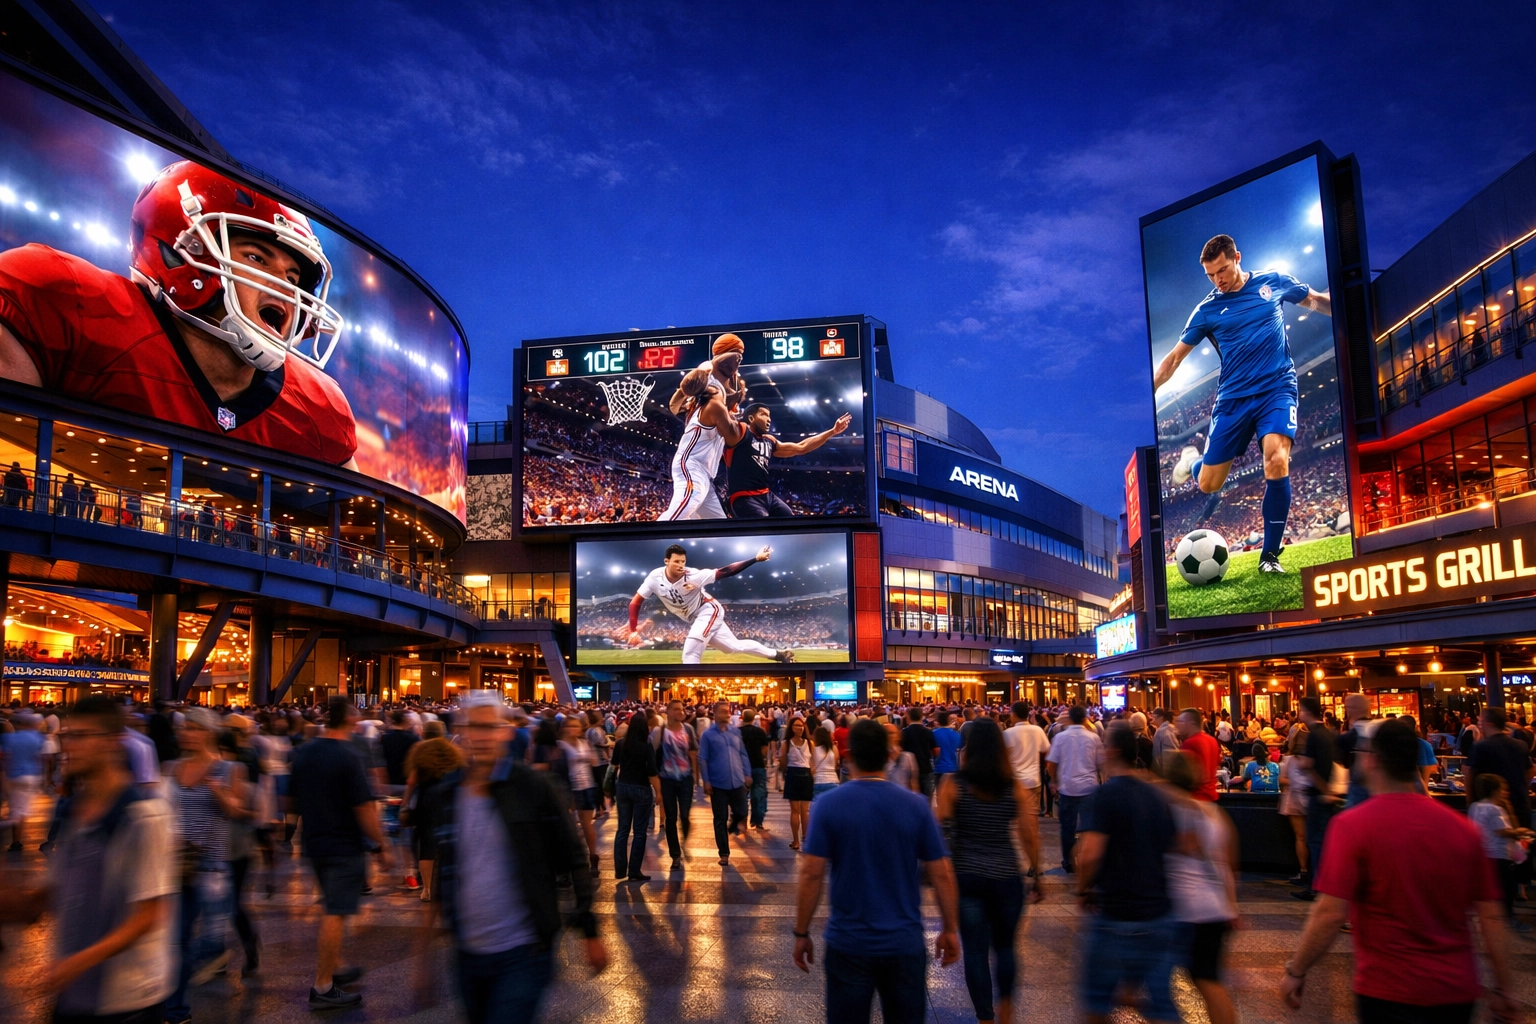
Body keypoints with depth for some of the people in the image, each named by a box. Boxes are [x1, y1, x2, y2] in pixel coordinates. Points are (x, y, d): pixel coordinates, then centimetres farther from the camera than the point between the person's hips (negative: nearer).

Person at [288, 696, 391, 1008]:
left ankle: (335, 968, 33)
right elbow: (364, 808, -21)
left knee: (333, 909, 23)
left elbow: (292, 799, 13)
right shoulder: (347, 756, -20)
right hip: (344, 846, -8)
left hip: (314, 842, 8)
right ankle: (323, 988, 6)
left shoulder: (303, 752, 3)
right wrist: (381, 845, -11)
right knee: (336, 914, 0)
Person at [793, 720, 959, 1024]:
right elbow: (941, 874, -3)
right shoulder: (916, 805, -7)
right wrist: (950, 930, 9)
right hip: (904, 943, 1)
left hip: (848, 944, -1)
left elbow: (811, 875, -11)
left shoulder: (830, 804, -10)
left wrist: (801, 933, -1)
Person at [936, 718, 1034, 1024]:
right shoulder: (1015, 787, -4)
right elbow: (1027, 835, -3)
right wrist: (1037, 876, 6)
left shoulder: (953, 784, -8)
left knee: (975, 950, 8)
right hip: (1007, 877, 2)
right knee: (1004, 946, 21)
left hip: (966, 876, -2)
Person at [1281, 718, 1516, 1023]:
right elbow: (1491, 916, 2)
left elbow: (1331, 913, -19)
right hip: (1457, 992, 6)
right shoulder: (1463, 827, -1)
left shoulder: (1352, 825, -15)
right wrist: (1502, 989, 13)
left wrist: (1295, 970, -8)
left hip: (1390, 992, -6)